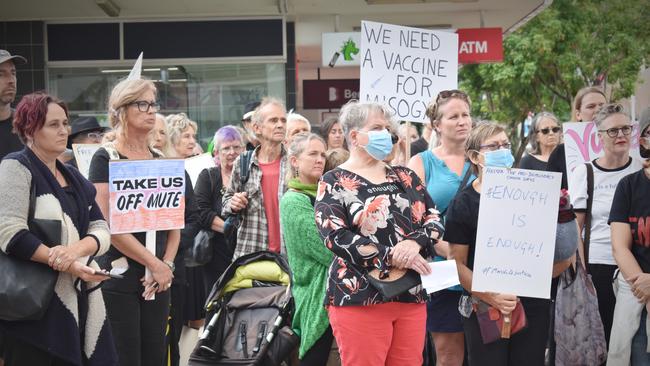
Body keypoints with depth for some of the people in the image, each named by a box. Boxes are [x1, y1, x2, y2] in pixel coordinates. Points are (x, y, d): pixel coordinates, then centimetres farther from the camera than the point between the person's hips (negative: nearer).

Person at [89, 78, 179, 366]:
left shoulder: (160, 160, 13)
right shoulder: (106, 158, -6)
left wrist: (167, 265, -3)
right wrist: (156, 264, -13)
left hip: (158, 280, 6)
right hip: (119, 278, -6)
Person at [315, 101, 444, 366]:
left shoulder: (405, 177, 15)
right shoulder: (334, 183, 0)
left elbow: (434, 219, 9)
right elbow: (335, 236, -13)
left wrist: (415, 243, -14)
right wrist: (392, 257, -18)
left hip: (411, 296, 5)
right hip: (360, 298, -5)